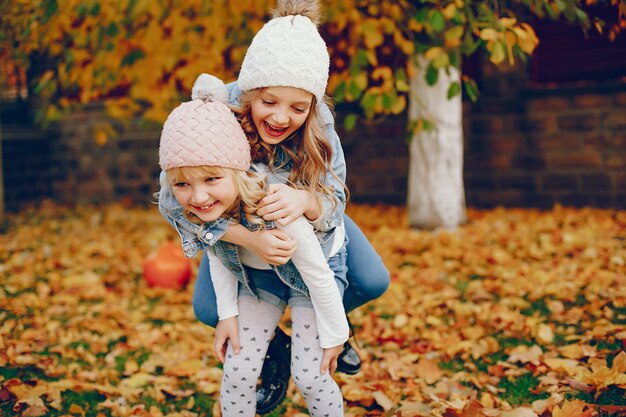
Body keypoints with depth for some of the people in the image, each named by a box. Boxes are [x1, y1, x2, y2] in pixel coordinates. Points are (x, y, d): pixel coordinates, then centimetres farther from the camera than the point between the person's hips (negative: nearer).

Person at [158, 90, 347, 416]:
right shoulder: (187, 211, -25)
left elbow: (318, 276, -27)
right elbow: (217, 255, -2)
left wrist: (334, 335, -15)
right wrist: (227, 313, -2)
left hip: (308, 272, -4)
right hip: (257, 276, 4)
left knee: (309, 377, -4)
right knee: (237, 373, 0)